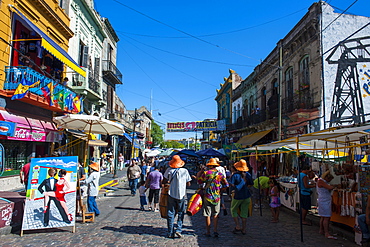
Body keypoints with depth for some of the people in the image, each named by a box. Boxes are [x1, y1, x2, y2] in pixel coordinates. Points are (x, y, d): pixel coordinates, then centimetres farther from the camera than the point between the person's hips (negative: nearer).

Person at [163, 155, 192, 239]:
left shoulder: (169, 170, -6)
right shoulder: (185, 171, -4)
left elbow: (164, 181, -1)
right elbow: (188, 184, 2)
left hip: (171, 194, 0)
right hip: (181, 195, 0)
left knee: (170, 214, 9)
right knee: (181, 213, 15)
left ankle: (170, 233, 13)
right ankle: (179, 229, 3)